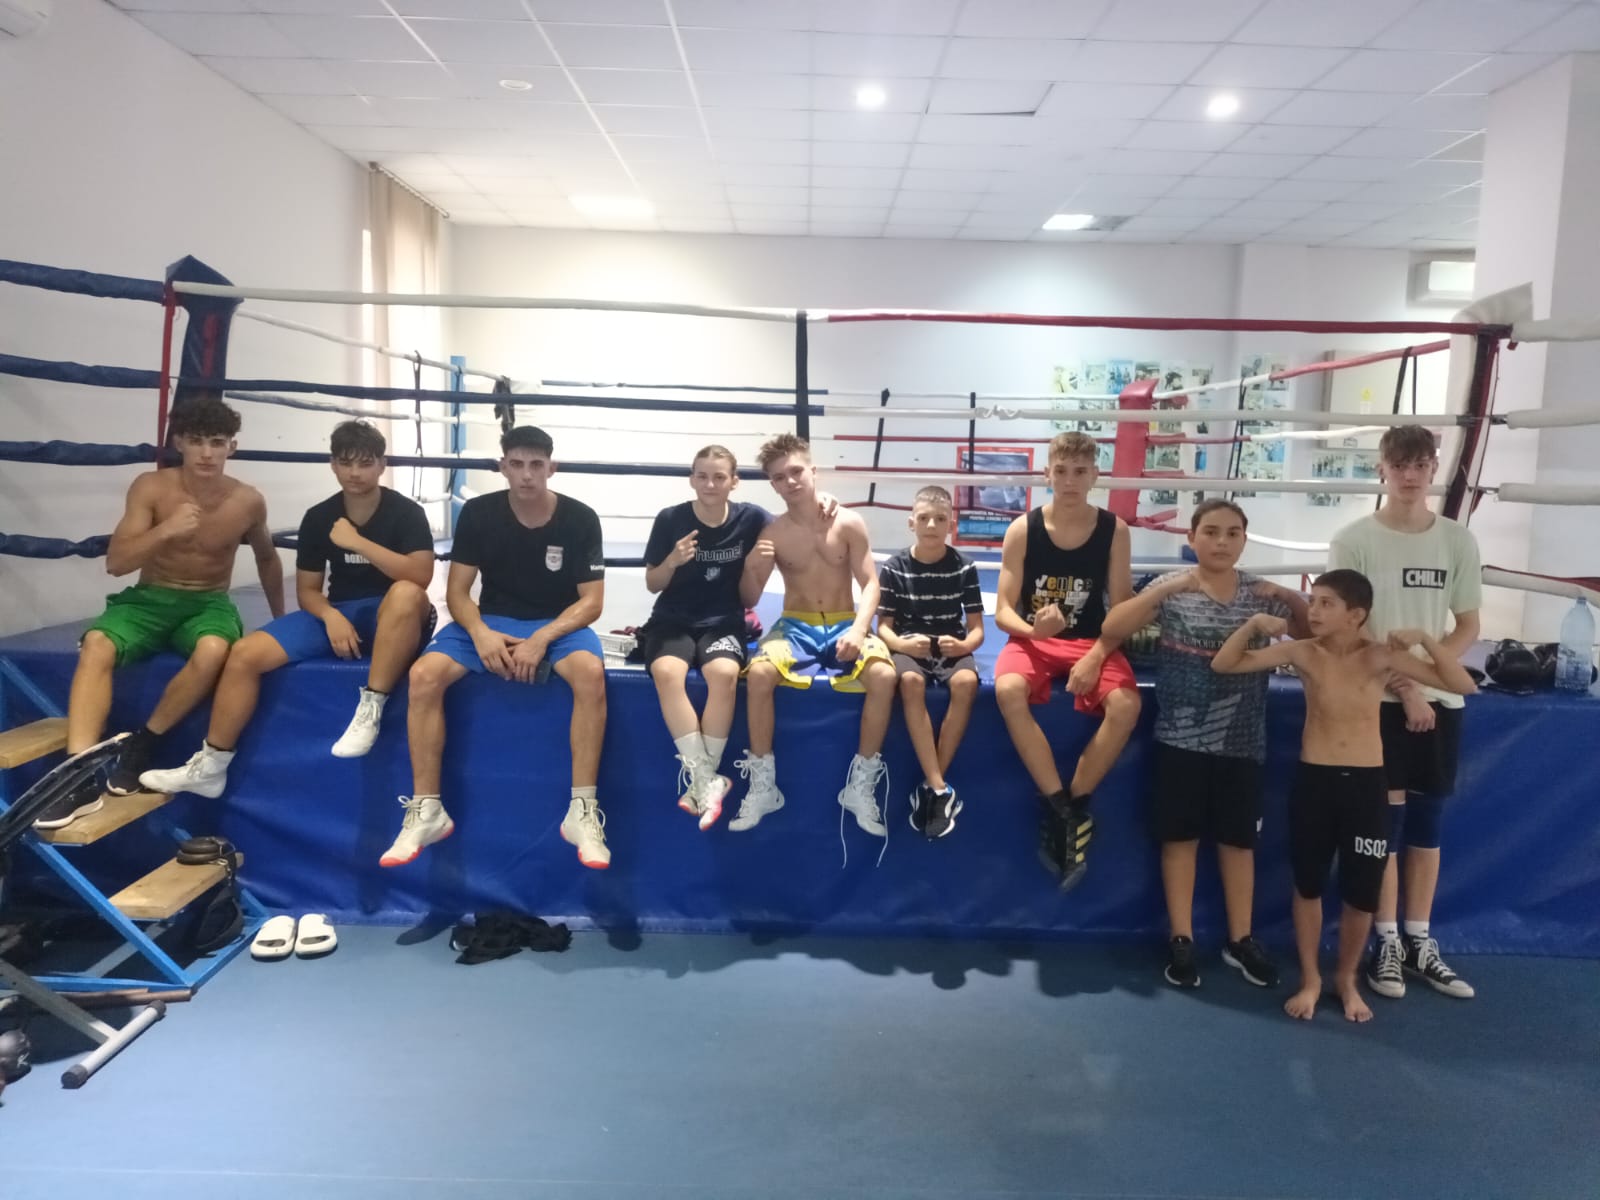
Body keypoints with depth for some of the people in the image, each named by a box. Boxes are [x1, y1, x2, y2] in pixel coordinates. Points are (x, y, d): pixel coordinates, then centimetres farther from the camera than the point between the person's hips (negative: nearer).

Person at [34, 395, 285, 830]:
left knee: (213, 651, -36)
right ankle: (80, 775, -33)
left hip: (208, 604, 0)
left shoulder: (247, 502, -4)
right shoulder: (151, 488, -7)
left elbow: (267, 559, 15)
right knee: (96, 645, -32)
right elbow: (115, 562, -10)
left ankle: (141, 744, -15)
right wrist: (166, 530, -27)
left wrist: (280, 620, 22)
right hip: (148, 599, 0)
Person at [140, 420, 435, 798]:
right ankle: (210, 767, -2)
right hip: (338, 616, 5)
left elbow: (420, 577, -22)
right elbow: (307, 590, 8)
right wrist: (331, 616, -15)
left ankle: (371, 708, -33)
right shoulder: (318, 517, 5)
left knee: (406, 593, -40)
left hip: (392, 623, -4)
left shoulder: (406, 513, -8)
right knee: (245, 653, -14)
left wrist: (357, 542, -23)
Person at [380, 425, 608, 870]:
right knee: (424, 675, -25)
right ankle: (426, 811, -12)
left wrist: (542, 639, -25)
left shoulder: (580, 519, -8)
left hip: (559, 623, -2)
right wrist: (480, 633, -23)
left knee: (591, 674, -36)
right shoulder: (477, 513, -3)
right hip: (491, 621, 2)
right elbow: (457, 592, -2)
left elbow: (591, 601, -9)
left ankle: (583, 812, -27)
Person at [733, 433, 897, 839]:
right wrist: (752, 570, -20)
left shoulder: (849, 524, -2)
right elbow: (749, 600, 2)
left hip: (844, 623, 0)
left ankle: (861, 786, -14)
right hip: (795, 624, 0)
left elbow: (870, 583, -6)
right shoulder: (772, 534, -1)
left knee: (883, 675, -31)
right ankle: (763, 785, -14)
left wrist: (859, 629, -24)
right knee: (759, 673, -32)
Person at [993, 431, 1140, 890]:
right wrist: (1033, 628, -27)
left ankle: (1072, 807, -13)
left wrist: (1096, 657, -20)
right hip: (1033, 639, -1)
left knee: (1126, 704, -30)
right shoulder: (1022, 529, -5)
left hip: (1092, 643, 1)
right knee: (1008, 691, -34)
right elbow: (1003, 611, -5)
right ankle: (1062, 808, -24)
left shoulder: (1114, 530, -3)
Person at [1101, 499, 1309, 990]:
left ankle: (1240, 940, 24)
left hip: (1242, 740, 2)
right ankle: (1181, 940, 15)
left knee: (1238, 838, 11)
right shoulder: (1171, 588, -4)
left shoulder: (1262, 594, 3)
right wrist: (1167, 589, -24)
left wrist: (1290, 597, -12)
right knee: (1181, 837, 4)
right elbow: (1111, 630, -14)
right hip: (1182, 737, -2)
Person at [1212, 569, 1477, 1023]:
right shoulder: (1303, 653, -5)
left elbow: (1464, 686, -7)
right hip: (1313, 781, 0)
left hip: (1367, 784, 0)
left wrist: (1425, 640, -19)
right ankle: (1310, 979, 28)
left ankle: (1347, 979, 32)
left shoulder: (1382, 656, -7)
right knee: (1308, 886, 10)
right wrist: (1253, 624, -18)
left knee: (1362, 894, 8)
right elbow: (1223, 664, -4)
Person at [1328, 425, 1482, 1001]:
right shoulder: (1354, 539, -6)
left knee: (1427, 820, 10)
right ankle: (1387, 943, 10)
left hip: (1440, 699, 4)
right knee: (1385, 818, 0)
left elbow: (1468, 627, 7)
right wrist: (1403, 684, -12)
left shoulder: (1459, 541, 4)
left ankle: (1420, 942, 20)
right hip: (1377, 699, -3)